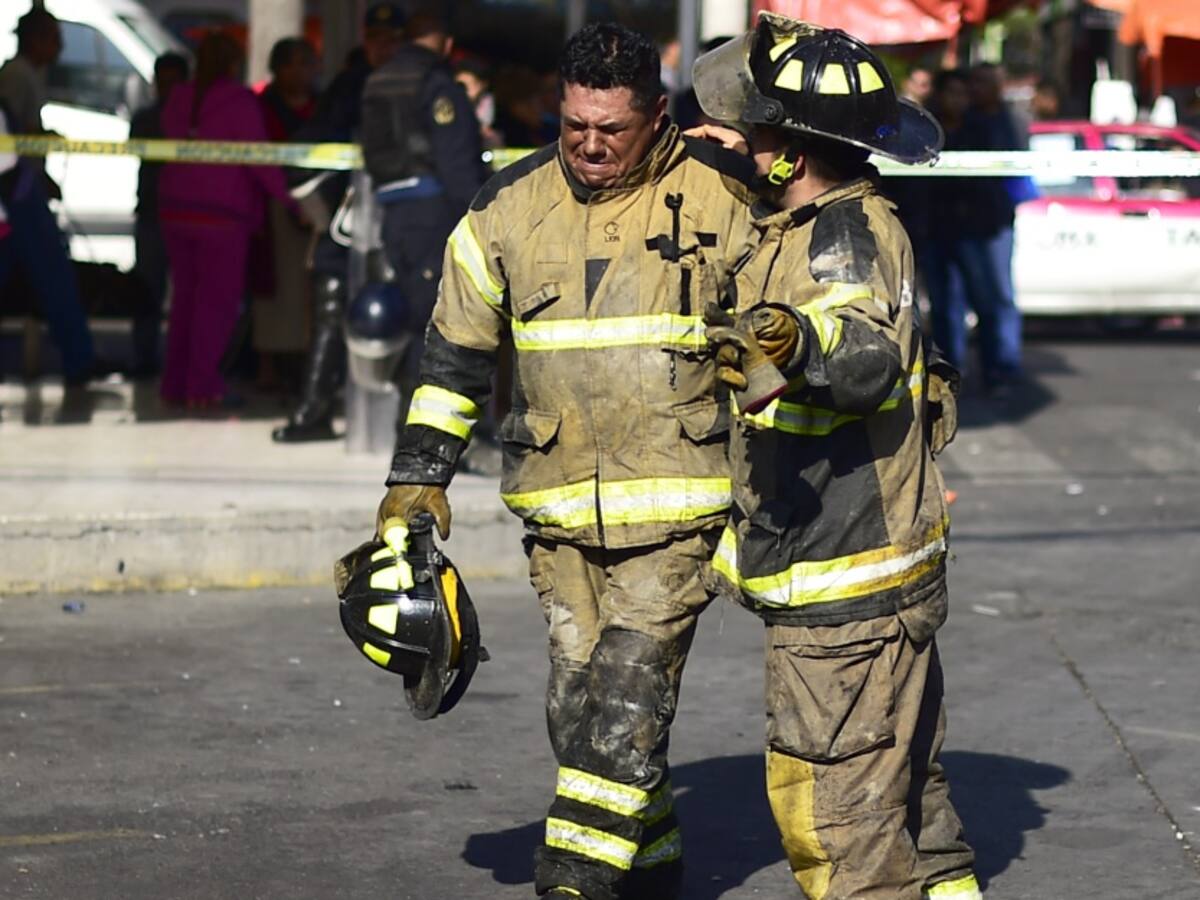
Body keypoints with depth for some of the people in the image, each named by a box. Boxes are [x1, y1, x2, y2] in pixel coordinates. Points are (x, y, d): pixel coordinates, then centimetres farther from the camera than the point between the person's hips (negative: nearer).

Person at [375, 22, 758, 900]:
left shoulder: (719, 200, -3)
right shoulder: (511, 208, 4)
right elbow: (455, 351, 13)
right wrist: (418, 478, 9)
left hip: (677, 498, -3)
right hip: (560, 507, 4)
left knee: (629, 695, -12)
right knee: (578, 702, 5)